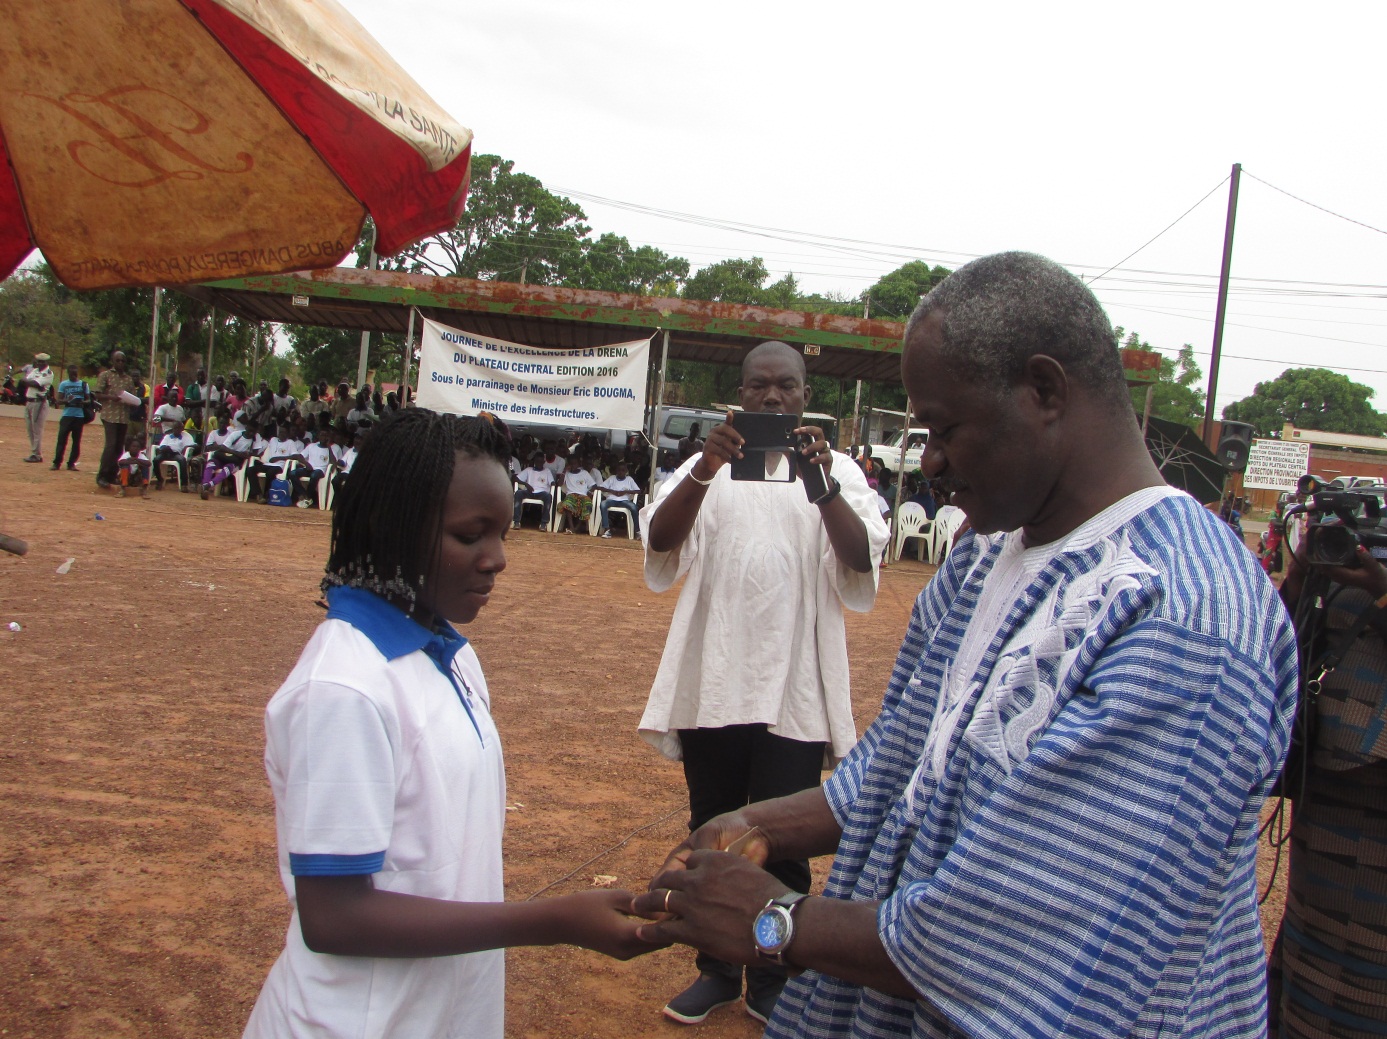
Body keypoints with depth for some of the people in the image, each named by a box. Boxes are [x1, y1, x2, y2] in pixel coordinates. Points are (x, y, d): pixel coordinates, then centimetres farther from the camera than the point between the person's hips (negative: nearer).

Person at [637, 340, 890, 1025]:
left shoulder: (837, 471, 3)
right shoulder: (709, 464, 5)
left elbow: (862, 561, -13)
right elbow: (660, 542, -10)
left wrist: (822, 482, -29)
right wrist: (706, 469, -28)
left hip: (795, 689, -1)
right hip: (712, 681, 2)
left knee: (784, 844, 7)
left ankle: (772, 981, 26)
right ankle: (717, 969, 32)